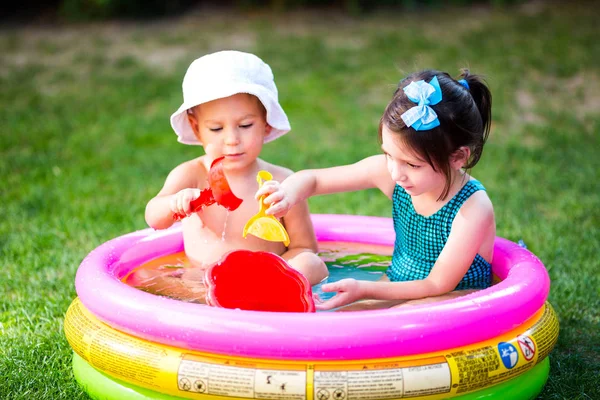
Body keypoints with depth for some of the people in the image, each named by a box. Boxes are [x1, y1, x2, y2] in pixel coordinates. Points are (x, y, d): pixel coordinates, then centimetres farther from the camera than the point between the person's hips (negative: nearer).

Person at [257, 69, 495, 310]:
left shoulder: (473, 209, -25)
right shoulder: (388, 171, -12)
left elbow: (437, 285, -21)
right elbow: (312, 179, -4)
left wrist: (364, 290, -27)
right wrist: (289, 192, -28)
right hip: (396, 290, 5)